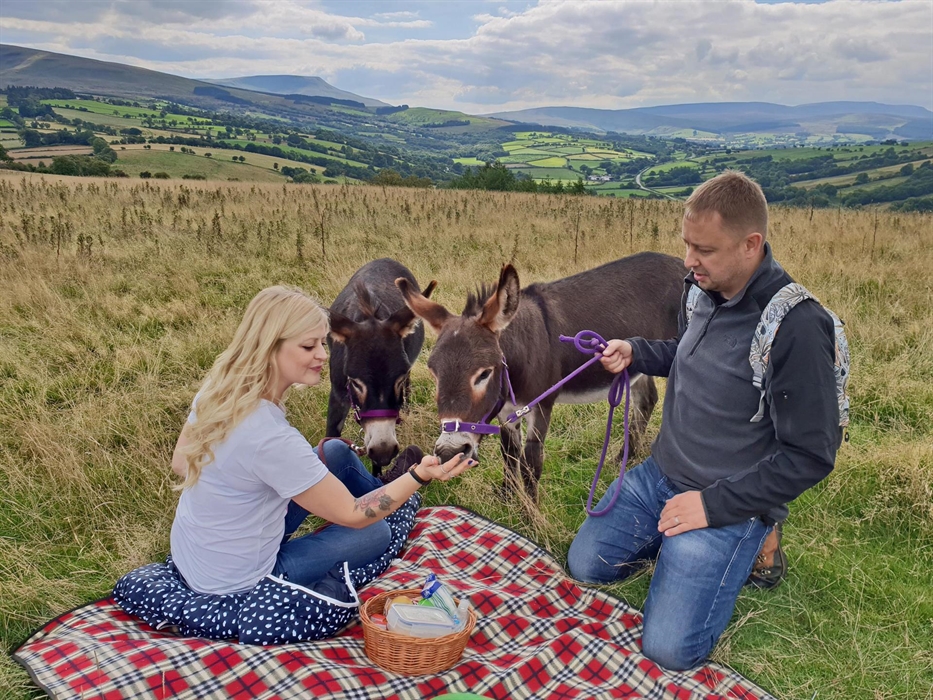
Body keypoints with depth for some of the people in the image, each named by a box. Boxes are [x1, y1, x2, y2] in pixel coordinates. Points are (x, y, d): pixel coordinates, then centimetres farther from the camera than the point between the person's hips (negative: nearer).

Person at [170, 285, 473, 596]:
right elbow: (352, 515, -24)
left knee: (336, 452, 10)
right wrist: (419, 476, -25)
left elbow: (180, 462, 5)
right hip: (234, 587, -7)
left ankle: (384, 492, 36)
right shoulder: (273, 439, -35)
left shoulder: (217, 387, -12)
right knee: (377, 532, 8)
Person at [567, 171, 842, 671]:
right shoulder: (704, 290, -2)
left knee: (669, 650, -9)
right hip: (659, 474, 7)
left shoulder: (796, 326, -25)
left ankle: (748, 544, 13)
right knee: (584, 565, 7)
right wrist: (636, 353, -1)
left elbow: (811, 456, -20)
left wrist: (715, 504, -19)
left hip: (727, 501, -7)